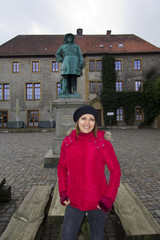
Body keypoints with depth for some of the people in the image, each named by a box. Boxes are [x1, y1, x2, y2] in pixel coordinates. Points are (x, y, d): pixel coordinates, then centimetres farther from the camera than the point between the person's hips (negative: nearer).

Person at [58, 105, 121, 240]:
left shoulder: (103, 143, -16)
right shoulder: (68, 142, -8)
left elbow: (115, 170, -8)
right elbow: (62, 167, 6)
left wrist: (108, 198, -12)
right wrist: (63, 193, -1)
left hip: (98, 202, -2)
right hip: (75, 202, 2)